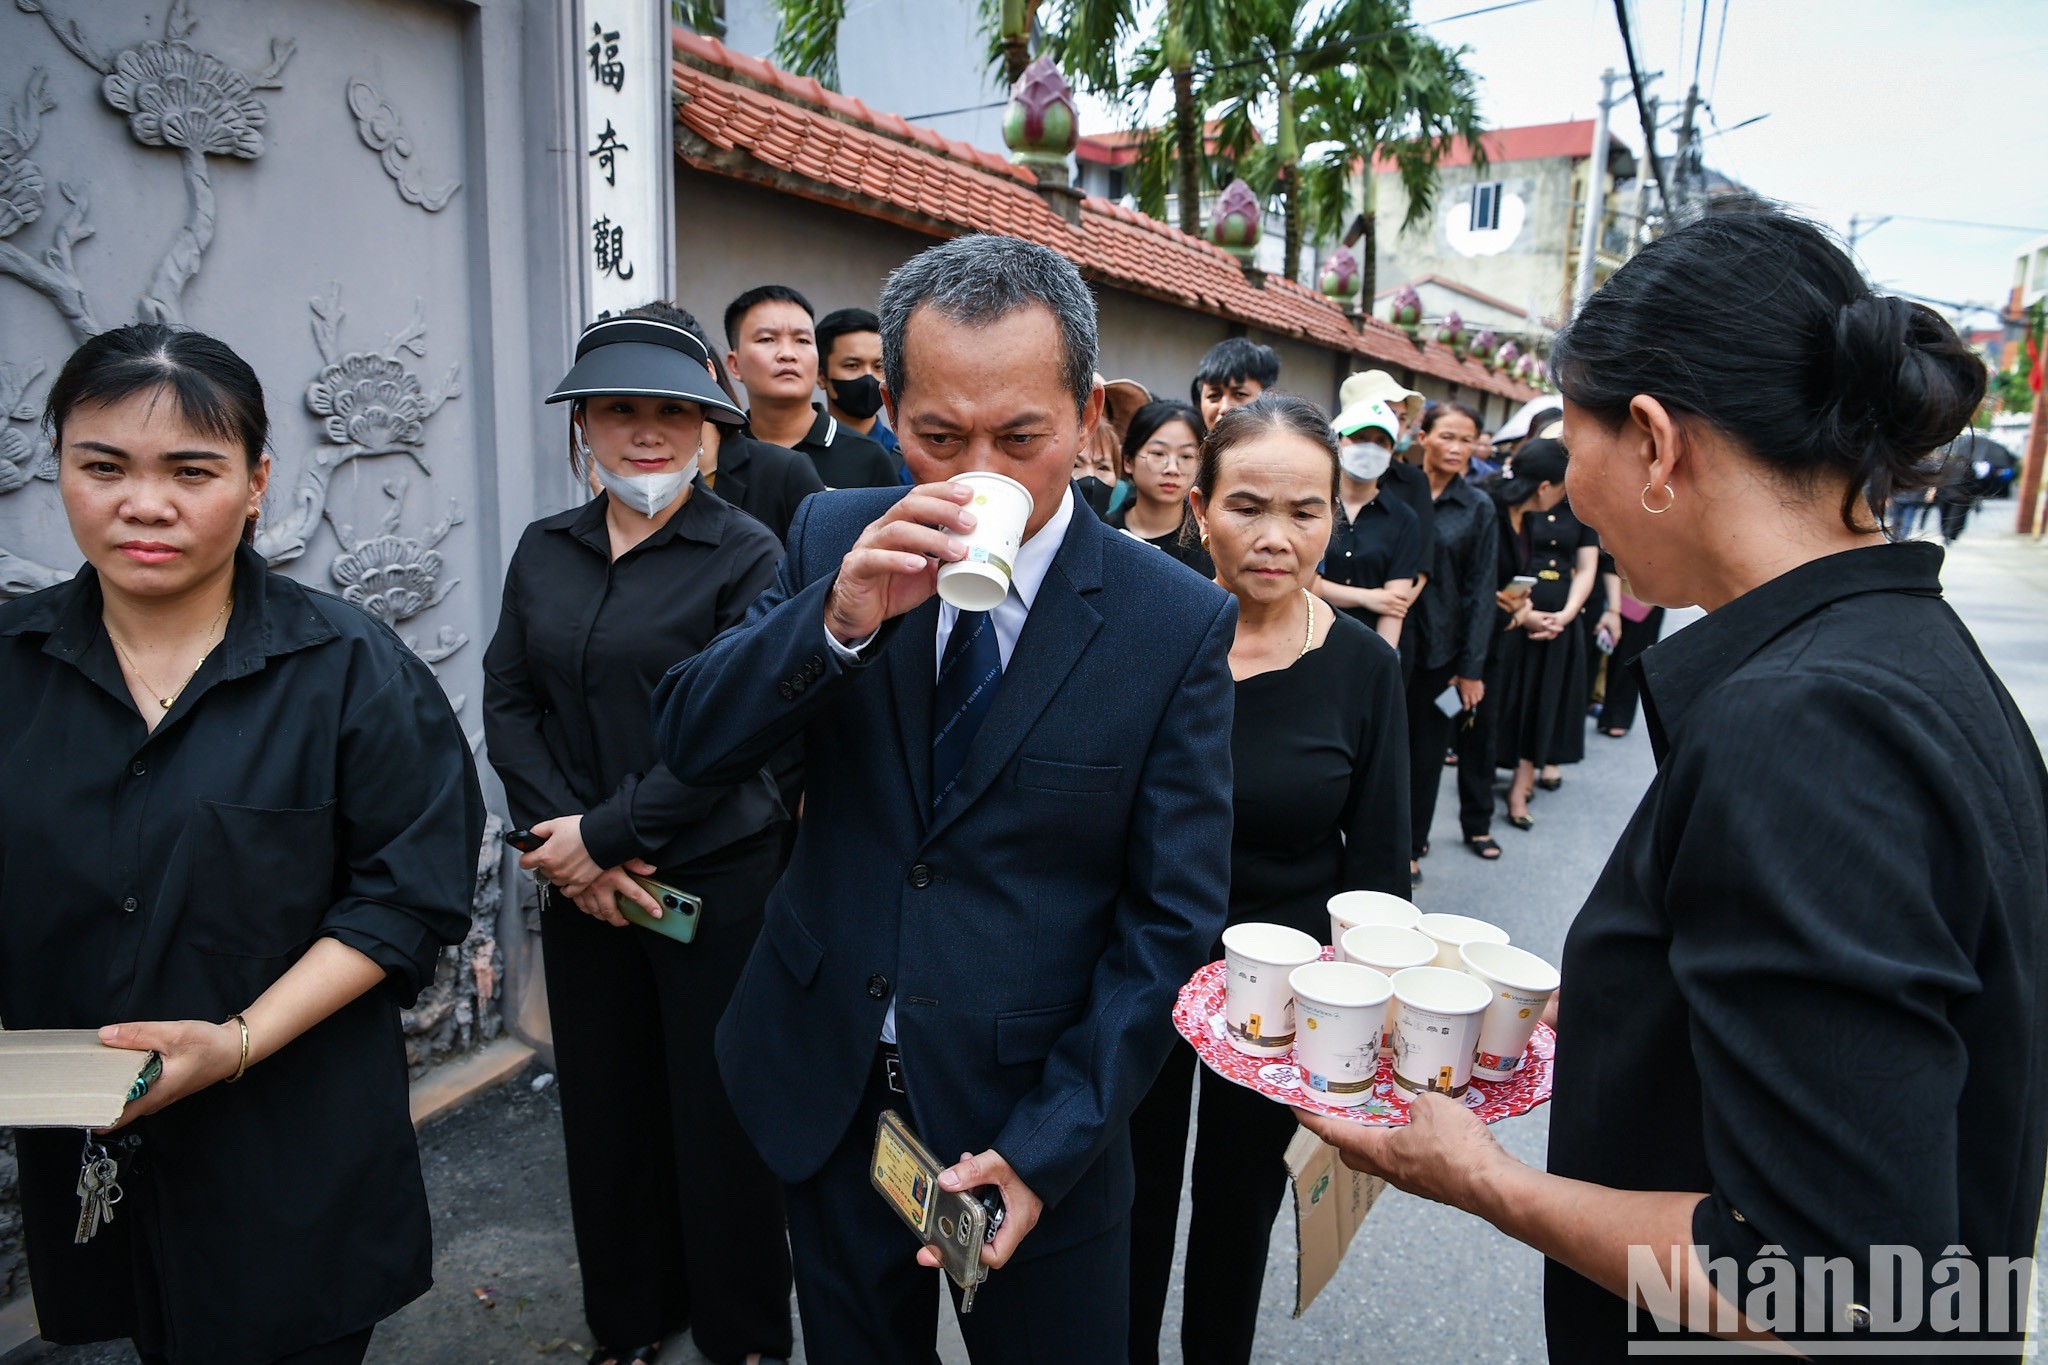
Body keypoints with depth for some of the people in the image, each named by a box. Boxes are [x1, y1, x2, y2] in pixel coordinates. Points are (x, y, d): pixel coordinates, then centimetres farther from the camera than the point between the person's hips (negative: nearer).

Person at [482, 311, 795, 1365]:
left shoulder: (744, 554, -9)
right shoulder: (543, 551, 7)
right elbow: (507, 702, 4)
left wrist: (606, 832, -15)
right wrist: (566, 844, -9)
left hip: (719, 877, -4)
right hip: (581, 883, 5)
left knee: (718, 1110, 7)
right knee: (605, 1105, 16)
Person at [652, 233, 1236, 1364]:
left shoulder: (1179, 623, -14)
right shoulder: (833, 539, -6)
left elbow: (1173, 919, -11)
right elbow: (690, 742, -10)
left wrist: (1049, 1143, -15)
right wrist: (839, 618, -27)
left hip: (1031, 1110, -2)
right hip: (825, 1089, 3)